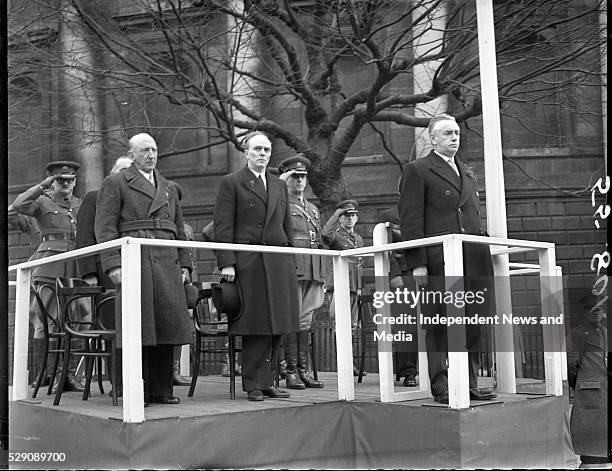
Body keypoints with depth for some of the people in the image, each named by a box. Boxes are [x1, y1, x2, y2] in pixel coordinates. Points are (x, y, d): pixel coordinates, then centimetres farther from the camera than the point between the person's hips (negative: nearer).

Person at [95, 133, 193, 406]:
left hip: (167, 264, 5)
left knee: (168, 323, 0)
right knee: (138, 327, -6)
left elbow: (179, 230, 25)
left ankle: (162, 390, 8)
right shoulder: (115, 184, 8)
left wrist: (183, 263, 13)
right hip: (134, 262, -5)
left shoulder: (168, 188, 24)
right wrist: (113, 264, -11)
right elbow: (105, 227, -1)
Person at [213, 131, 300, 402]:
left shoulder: (279, 186, 20)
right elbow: (223, 227, -4)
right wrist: (226, 263, -12)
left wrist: (291, 262, 14)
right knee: (255, 326, -4)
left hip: (280, 264, 6)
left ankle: (266, 382, 15)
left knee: (276, 325, 5)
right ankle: (254, 385, 6)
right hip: (248, 264, -5)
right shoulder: (231, 183, 3)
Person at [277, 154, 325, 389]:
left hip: (313, 272, 6)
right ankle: (291, 371, 1)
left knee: (305, 321, 8)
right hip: (291, 270, -6)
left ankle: (304, 369, 11)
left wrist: (323, 278, 19)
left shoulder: (313, 209, 23)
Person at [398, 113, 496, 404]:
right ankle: (441, 387, 4)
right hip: (438, 264, -6)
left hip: (472, 263, 7)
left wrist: (483, 250, 15)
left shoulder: (467, 175, 25)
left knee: (472, 326, 7)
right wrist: (417, 263, -13)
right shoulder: (418, 171, 2)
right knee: (439, 326, -2)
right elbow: (410, 220, -5)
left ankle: (469, 384, 16)